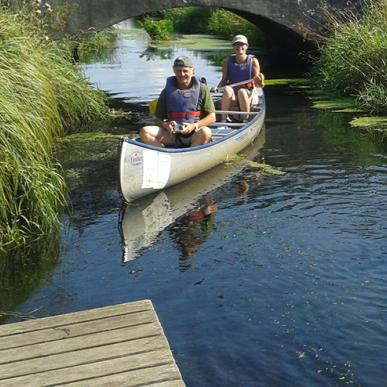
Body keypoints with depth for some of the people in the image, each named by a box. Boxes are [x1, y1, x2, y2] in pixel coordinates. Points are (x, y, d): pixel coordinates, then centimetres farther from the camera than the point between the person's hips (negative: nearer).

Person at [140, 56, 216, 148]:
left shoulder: (202, 89, 4)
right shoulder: (167, 91, 10)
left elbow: (212, 117, 1)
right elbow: (158, 119, 12)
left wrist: (194, 126, -15)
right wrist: (165, 125, -12)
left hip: (194, 135, -2)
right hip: (172, 135, 2)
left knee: (205, 132, -36)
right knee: (145, 131, -20)